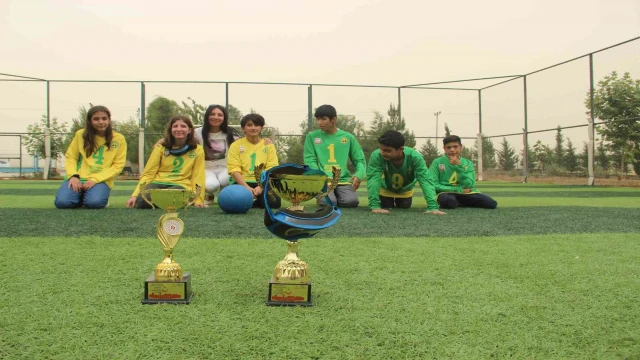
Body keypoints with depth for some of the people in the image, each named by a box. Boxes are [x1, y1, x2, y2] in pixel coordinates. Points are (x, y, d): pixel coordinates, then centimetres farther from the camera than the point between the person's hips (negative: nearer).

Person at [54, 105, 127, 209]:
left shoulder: (118, 139, 1)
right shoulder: (81, 134, 5)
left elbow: (118, 165, -2)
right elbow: (70, 157, 9)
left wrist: (95, 179, -14)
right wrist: (73, 176, -11)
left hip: (101, 180, -1)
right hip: (78, 179, 2)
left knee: (95, 202, -33)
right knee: (62, 202, -25)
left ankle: (88, 197, 6)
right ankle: (81, 196, 11)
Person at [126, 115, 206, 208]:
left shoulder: (197, 150, 5)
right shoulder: (161, 147, 7)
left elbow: (198, 177, 5)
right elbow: (148, 173, 6)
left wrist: (198, 200, -6)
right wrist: (135, 195, -5)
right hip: (158, 183, 2)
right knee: (141, 201, -31)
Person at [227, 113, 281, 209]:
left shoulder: (268, 145, 9)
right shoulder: (236, 145, 5)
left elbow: (271, 169, -1)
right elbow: (234, 169, -5)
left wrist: (261, 187, -17)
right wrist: (247, 187, -20)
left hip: (263, 183, 1)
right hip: (242, 182, -1)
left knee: (274, 202, -28)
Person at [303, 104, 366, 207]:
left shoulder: (348, 137, 9)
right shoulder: (312, 137, 7)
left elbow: (360, 160, 10)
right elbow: (310, 161, 2)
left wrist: (358, 175, -12)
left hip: (343, 180, 1)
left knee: (351, 201, -27)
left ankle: (337, 195, 9)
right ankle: (321, 196, 8)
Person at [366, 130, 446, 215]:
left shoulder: (415, 157, -39)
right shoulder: (376, 156, -41)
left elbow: (426, 180, -42)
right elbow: (373, 179, -44)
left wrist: (432, 206, -54)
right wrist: (374, 206, -56)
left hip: (405, 192, 1)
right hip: (386, 190, -1)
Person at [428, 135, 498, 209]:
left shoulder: (468, 163, 6)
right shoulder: (437, 162, -2)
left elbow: (469, 186, -6)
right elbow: (433, 185, -9)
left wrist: (459, 166, -14)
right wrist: (459, 189, -10)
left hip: (465, 194, 3)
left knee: (492, 203, -17)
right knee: (448, 200, -41)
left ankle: (459, 203, 3)